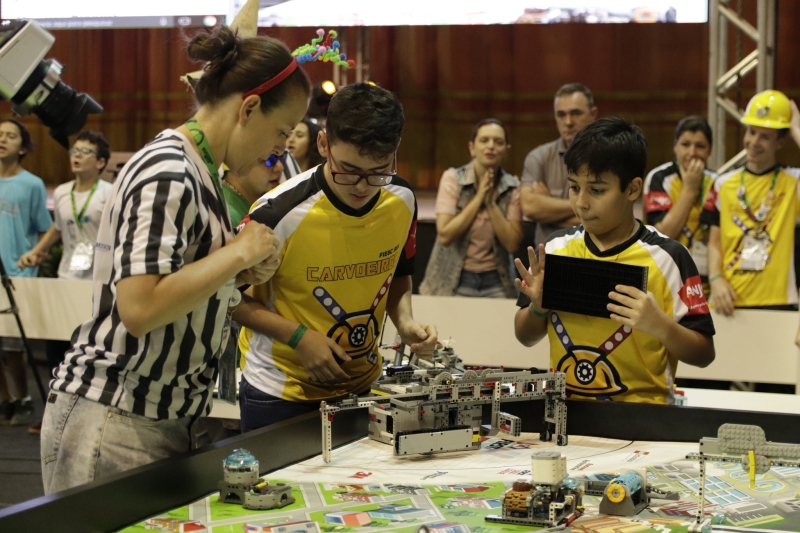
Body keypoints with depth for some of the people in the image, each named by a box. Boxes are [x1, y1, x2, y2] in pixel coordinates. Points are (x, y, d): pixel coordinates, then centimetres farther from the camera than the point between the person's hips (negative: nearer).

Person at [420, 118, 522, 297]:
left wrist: (491, 203, -15)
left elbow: (512, 244, -8)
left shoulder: (512, 187, -1)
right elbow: (445, 235, -16)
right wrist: (479, 197, -16)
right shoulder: (452, 178, -7)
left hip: (495, 282, 2)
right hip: (455, 281, -2)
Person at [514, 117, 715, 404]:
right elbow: (526, 337, 16)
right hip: (562, 409, 3)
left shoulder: (666, 258, -4)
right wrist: (538, 307, -3)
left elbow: (704, 354, -1)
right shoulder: (555, 248, 6)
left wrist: (660, 326, -17)